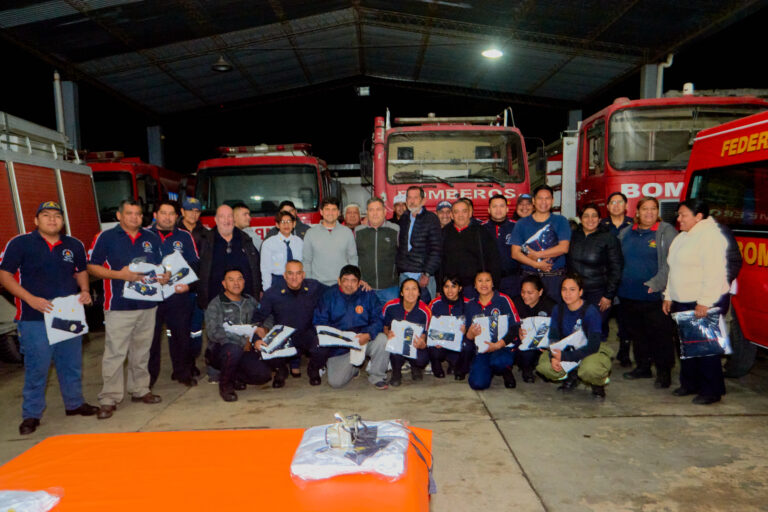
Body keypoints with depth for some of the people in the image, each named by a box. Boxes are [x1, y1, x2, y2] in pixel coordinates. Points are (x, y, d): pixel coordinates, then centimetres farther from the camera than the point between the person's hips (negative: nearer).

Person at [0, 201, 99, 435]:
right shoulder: (20, 243, -4)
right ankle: (31, 415, 16)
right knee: (36, 368, 1)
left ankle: (74, 403, 31)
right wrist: (30, 299, -17)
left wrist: (85, 290, 1)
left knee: (72, 364, 14)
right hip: (35, 319, -4)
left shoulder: (74, 245, 9)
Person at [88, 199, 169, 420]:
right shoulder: (105, 238, -1)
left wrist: (165, 275, -3)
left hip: (148, 304, 5)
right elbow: (92, 267, -3)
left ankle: (139, 389, 26)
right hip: (118, 306, -4)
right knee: (115, 353, -4)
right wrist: (119, 274, -17)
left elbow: (161, 264, 20)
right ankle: (109, 399, 4)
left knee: (141, 351, 14)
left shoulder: (152, 238, 12)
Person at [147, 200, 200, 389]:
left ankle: (183, 372, 21)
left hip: (178, 296, 1)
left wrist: (187, 283, -10)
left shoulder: (184, 237, 8)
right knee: (150, 336, 5)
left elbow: (195, 264, 5)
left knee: (181, 334, 6)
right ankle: (149, 375, 19)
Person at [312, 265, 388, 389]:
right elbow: (319, 321, 0)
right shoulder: (329, 296, 2)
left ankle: (377, 377, -6)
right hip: (338, 348, 0)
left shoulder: (368, 295, 1)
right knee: (335, 382, -17)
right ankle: (354, 368, 20)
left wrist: (368, 335, -26)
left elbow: (378, 319, -6)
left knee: (382, 339, -30)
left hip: (364, 341, 0)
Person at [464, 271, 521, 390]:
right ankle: (490, 369, 16)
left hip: (504, 347, -3)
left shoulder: (503, 300, -2)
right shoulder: (470, 305, 10)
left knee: (497, 361, -37)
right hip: (482, 350, 3)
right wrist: (471, 334, -12)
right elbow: (468, 335, 14)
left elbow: (515, 327, -7)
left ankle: (506, 370, 2)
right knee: (478, 383, -19)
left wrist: (497, 345, -18)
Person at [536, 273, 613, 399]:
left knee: (589, 369, -39)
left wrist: (565, 356, -30)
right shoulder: (558, 310, -6)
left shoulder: (591, 312, -21)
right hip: (567, 349, 5)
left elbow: (593, 346, -24)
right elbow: (553, 337, -4)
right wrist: (553, 357, -25)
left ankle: (598, 384, 1)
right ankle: (571, 378, 11)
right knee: (543, 366, -21)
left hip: (595, 351, -5)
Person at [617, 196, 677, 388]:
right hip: (628, 294, 5)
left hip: (654, 296, -5)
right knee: (637, 333, 15)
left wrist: (656, 283, -19)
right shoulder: (625, 233, 12)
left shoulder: (666, 232, -4)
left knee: (659, 334, -1)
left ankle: (664, 372, 11)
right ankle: (642, 367, 29)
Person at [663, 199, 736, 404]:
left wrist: (705, 302, -23)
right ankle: (690, 384, 26)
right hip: (683, 303, 9)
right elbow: (674, 271, 22)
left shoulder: (710, 235, -13)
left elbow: (714, 273, -20)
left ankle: (711, 391, 8)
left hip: (706, 304, -9)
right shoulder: (682, 237, 17)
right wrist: (669, 296, 18)